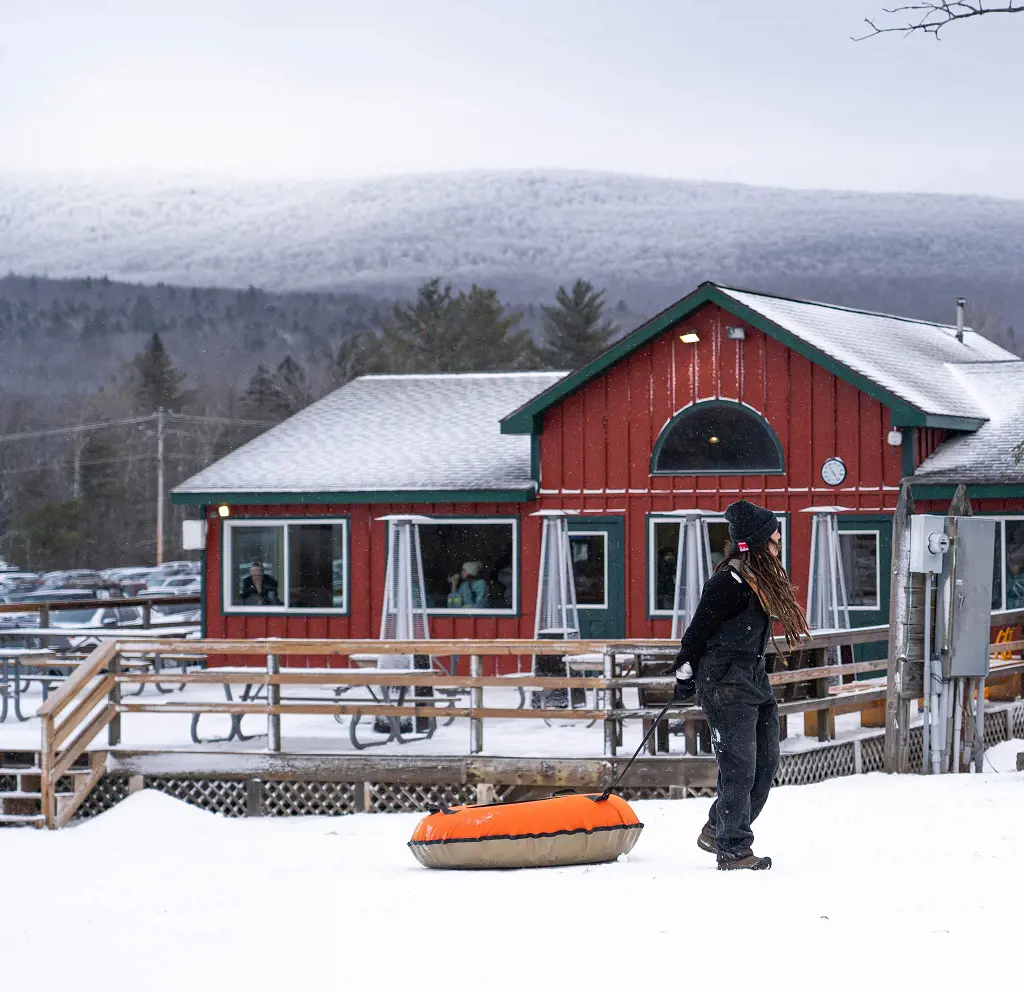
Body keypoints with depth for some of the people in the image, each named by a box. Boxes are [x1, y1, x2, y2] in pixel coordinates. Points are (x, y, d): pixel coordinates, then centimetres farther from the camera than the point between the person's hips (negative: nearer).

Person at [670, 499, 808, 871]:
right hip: (726, 683, -10)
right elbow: (699, 630, -12)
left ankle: (717, 831, 21)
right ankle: (732, 850, -1)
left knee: (766, 762, 9)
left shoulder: (763, 577, 13)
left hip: (754, 678, 10)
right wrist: (684, 675, -6)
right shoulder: (730, 582, -16)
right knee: (739, 767, -7)